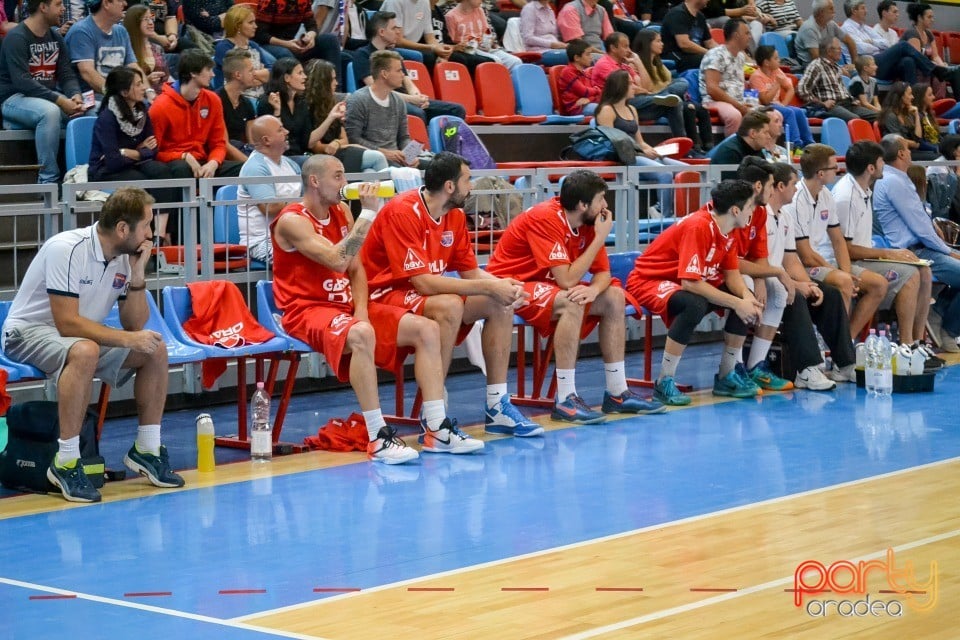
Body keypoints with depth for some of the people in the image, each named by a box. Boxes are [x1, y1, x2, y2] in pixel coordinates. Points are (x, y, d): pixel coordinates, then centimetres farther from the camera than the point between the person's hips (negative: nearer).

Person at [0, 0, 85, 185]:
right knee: (50, 112, -37)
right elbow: (22, 81, -23)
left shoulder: (56, 38, 10)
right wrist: (59, 100, -29)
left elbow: (67, 74, 8)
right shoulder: (16, 38, -14)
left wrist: (76, 95, -15)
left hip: (48, 97, 7)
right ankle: (48, 181, -33)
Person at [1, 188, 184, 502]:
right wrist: (127, 338, -29)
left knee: (155, 349, -5)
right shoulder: (67, 249, -25)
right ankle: (65, 463, -33)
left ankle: (146, 449, 6)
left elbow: (135, 326, -1)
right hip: (29, 332, -8)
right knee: (84, 351, -38)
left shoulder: (124, 256, -2)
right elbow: (67, 323, -29)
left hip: (81, 333, 8)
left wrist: (137, 274, -13)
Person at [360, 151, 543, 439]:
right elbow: (423, 282, -29)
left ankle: (497, 407, 0)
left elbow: (471, 271, 8)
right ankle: (432, 422, -31)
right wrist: (488, 287, -27)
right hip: (383, 295, -9)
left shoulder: (455, 215, 3)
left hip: (427, 294, 9)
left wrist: (502, 285, -14)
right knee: (450, 305, -35)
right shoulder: (402, 212, -23)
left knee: (502, 304, -3)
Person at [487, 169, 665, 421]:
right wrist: (600, 239, -24)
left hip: (545, 284, 9)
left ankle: (617, 393, 2)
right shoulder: (546, 219, -27)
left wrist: (594, 289, -25)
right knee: (571, 302, -34)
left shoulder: (588, 222, -3)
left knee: (614, 297, 0)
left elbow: (603, 273, -1)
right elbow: (567, 280, -30)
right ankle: (565, 400, -31)